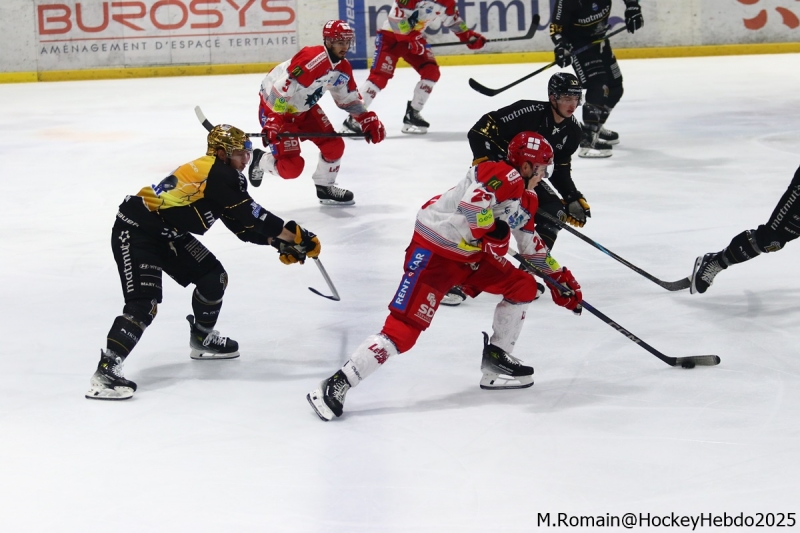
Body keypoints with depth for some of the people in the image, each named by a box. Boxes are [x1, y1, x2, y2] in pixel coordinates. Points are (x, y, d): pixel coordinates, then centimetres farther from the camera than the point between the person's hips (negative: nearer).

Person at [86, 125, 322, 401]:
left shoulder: (224, 177, 10)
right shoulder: (217, 174, -20)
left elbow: (244, 225, 13)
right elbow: (250, 216, -22)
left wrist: (279, 241, 1)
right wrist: (295, 235, -17)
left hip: (166, 233, 10)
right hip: (135, 231, -10)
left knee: (213, 277, 12)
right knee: (144, 304, -21)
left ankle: (202, 338, 32)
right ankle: (106, 370, -24)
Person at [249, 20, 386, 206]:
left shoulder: (343, 68, -3)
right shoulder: (312, 59, -32)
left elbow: (349, 99, 13)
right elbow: (280, 90, -35)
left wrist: (369, 121, 3)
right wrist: (272, 123, -38)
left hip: (304, 108, 9)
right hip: (275, 106, -9)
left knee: (334, 145, 2)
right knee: (291, 167, -13)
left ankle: (325, 187, 24)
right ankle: (261, 161, 18)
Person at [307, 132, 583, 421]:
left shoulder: (527, 197, 15)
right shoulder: (505, 175, -17)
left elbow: (531, 244, 27)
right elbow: (472, 202, -36)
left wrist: (560, 278, 27)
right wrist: (492, 232, -23)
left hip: (471, 255, 10)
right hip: (433, 252, -10)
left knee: (523, 286, 9)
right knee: (403, 329, -17)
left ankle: (496, 360, 20)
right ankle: (337, 385, -16)